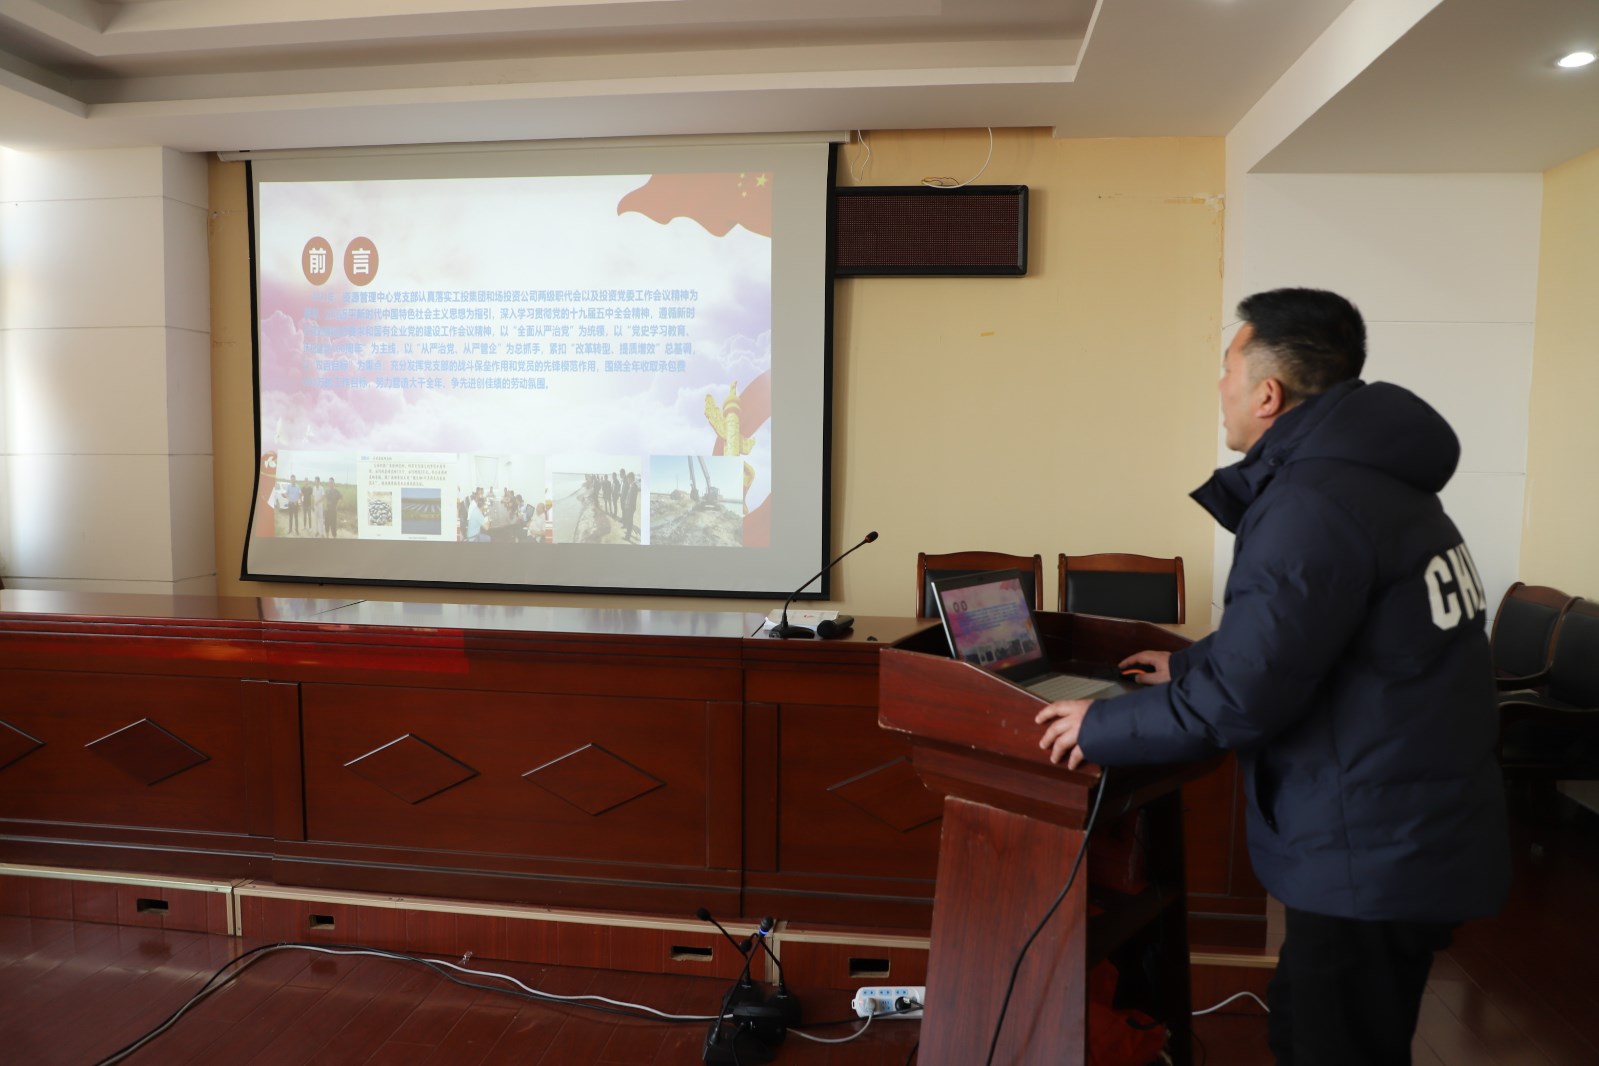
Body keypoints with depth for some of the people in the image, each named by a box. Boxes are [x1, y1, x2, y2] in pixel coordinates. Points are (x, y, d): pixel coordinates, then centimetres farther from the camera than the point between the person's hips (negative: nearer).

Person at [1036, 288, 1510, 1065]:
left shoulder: (1314, 504, -24)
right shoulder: (1366, 475, 9)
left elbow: (1241, 699, -25)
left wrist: (1103, 728, -12)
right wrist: (1191, 665, 25)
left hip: (1377, 859, -10)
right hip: (1409, 838, 10)